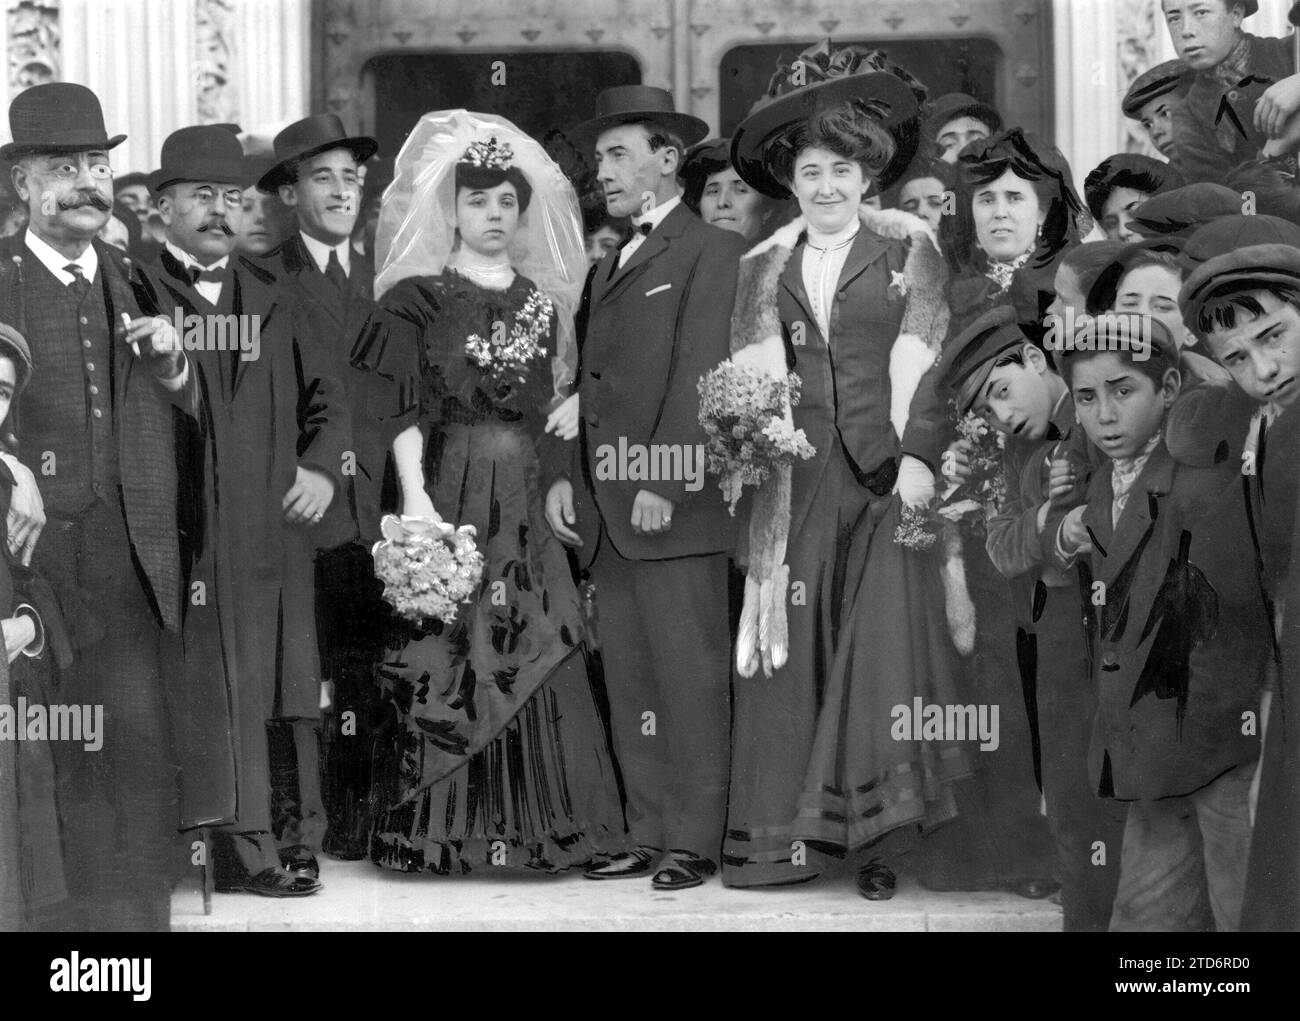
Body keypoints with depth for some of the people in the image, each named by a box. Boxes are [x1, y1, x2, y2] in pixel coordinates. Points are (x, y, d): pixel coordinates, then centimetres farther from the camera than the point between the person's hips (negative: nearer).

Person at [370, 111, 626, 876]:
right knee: (452, 654, -5)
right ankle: (446, 829, 0)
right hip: (451, 491, -4)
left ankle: (539, 825, 3)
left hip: (527, 498, 4)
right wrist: (415, 498, -17)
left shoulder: (541, 300, 15)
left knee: (538, 657, -2)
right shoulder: (418, 297, 1)